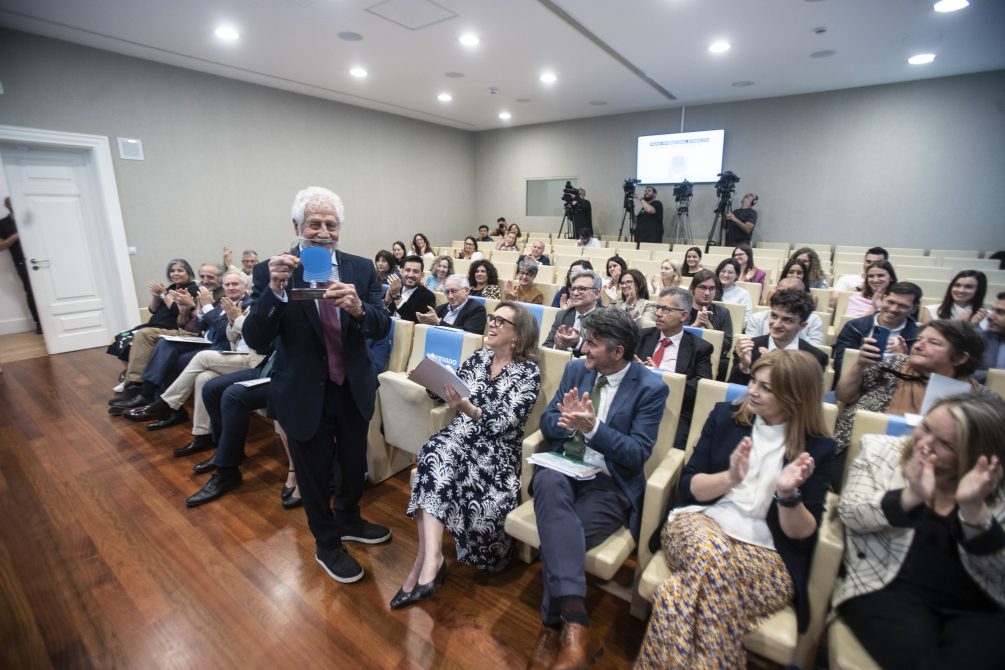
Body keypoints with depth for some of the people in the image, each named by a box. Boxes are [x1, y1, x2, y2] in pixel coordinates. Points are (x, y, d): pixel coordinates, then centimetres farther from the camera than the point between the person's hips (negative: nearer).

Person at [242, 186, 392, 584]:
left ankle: (348, 521, 53)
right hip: (303, 394, -3)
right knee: (315, 473, 16)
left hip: (353, 388, 3)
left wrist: (358, 307, -33)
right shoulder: (271, 272, -12)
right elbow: (256, 341, -19)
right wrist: (275, 289, -34)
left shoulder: (361, 269, -5)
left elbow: (382, 328, -11)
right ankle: (327, 544, 43)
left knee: (354, 463, 22)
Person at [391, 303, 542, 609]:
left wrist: (469, 410, -33)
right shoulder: (478, 357, 12)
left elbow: (503, 423, -16)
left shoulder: (528, 372, -5)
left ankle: (427, 560, -11)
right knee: (434, 455, -30)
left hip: (497, 449, -3)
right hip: (460, 437, 4)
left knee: (437, 460, -30)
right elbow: (448, 392, 11)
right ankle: (431, 561, -31)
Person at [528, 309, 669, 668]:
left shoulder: (651, 388, -7)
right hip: (562, 468, 4)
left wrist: (593, 427, -25)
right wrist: (565, 419, -16)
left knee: (559, 538, -29)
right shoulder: (576, 369, 7)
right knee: (549, 483, -34)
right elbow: (547, 422, 8)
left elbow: (638, 454, -12)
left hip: (609, 484, -3)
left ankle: (554, 627, -6)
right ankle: (575, 622, -34)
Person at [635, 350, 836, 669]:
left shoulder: (818, 448, 4)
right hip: (700, 521, 2)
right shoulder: (724, 415, 7)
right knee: (711, 553, -36)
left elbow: (803, 534, 1)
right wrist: (729, 478, -16)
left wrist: (789, 494, -20)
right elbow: (687, 487, 3)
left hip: (766, 552, -2)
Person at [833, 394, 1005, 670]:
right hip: (886, 588, -2)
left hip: (975, 606, 2)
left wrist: (973, 508, -20)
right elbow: (849, 512, -8)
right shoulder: (879, 450, 3)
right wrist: (911, 496, -24)